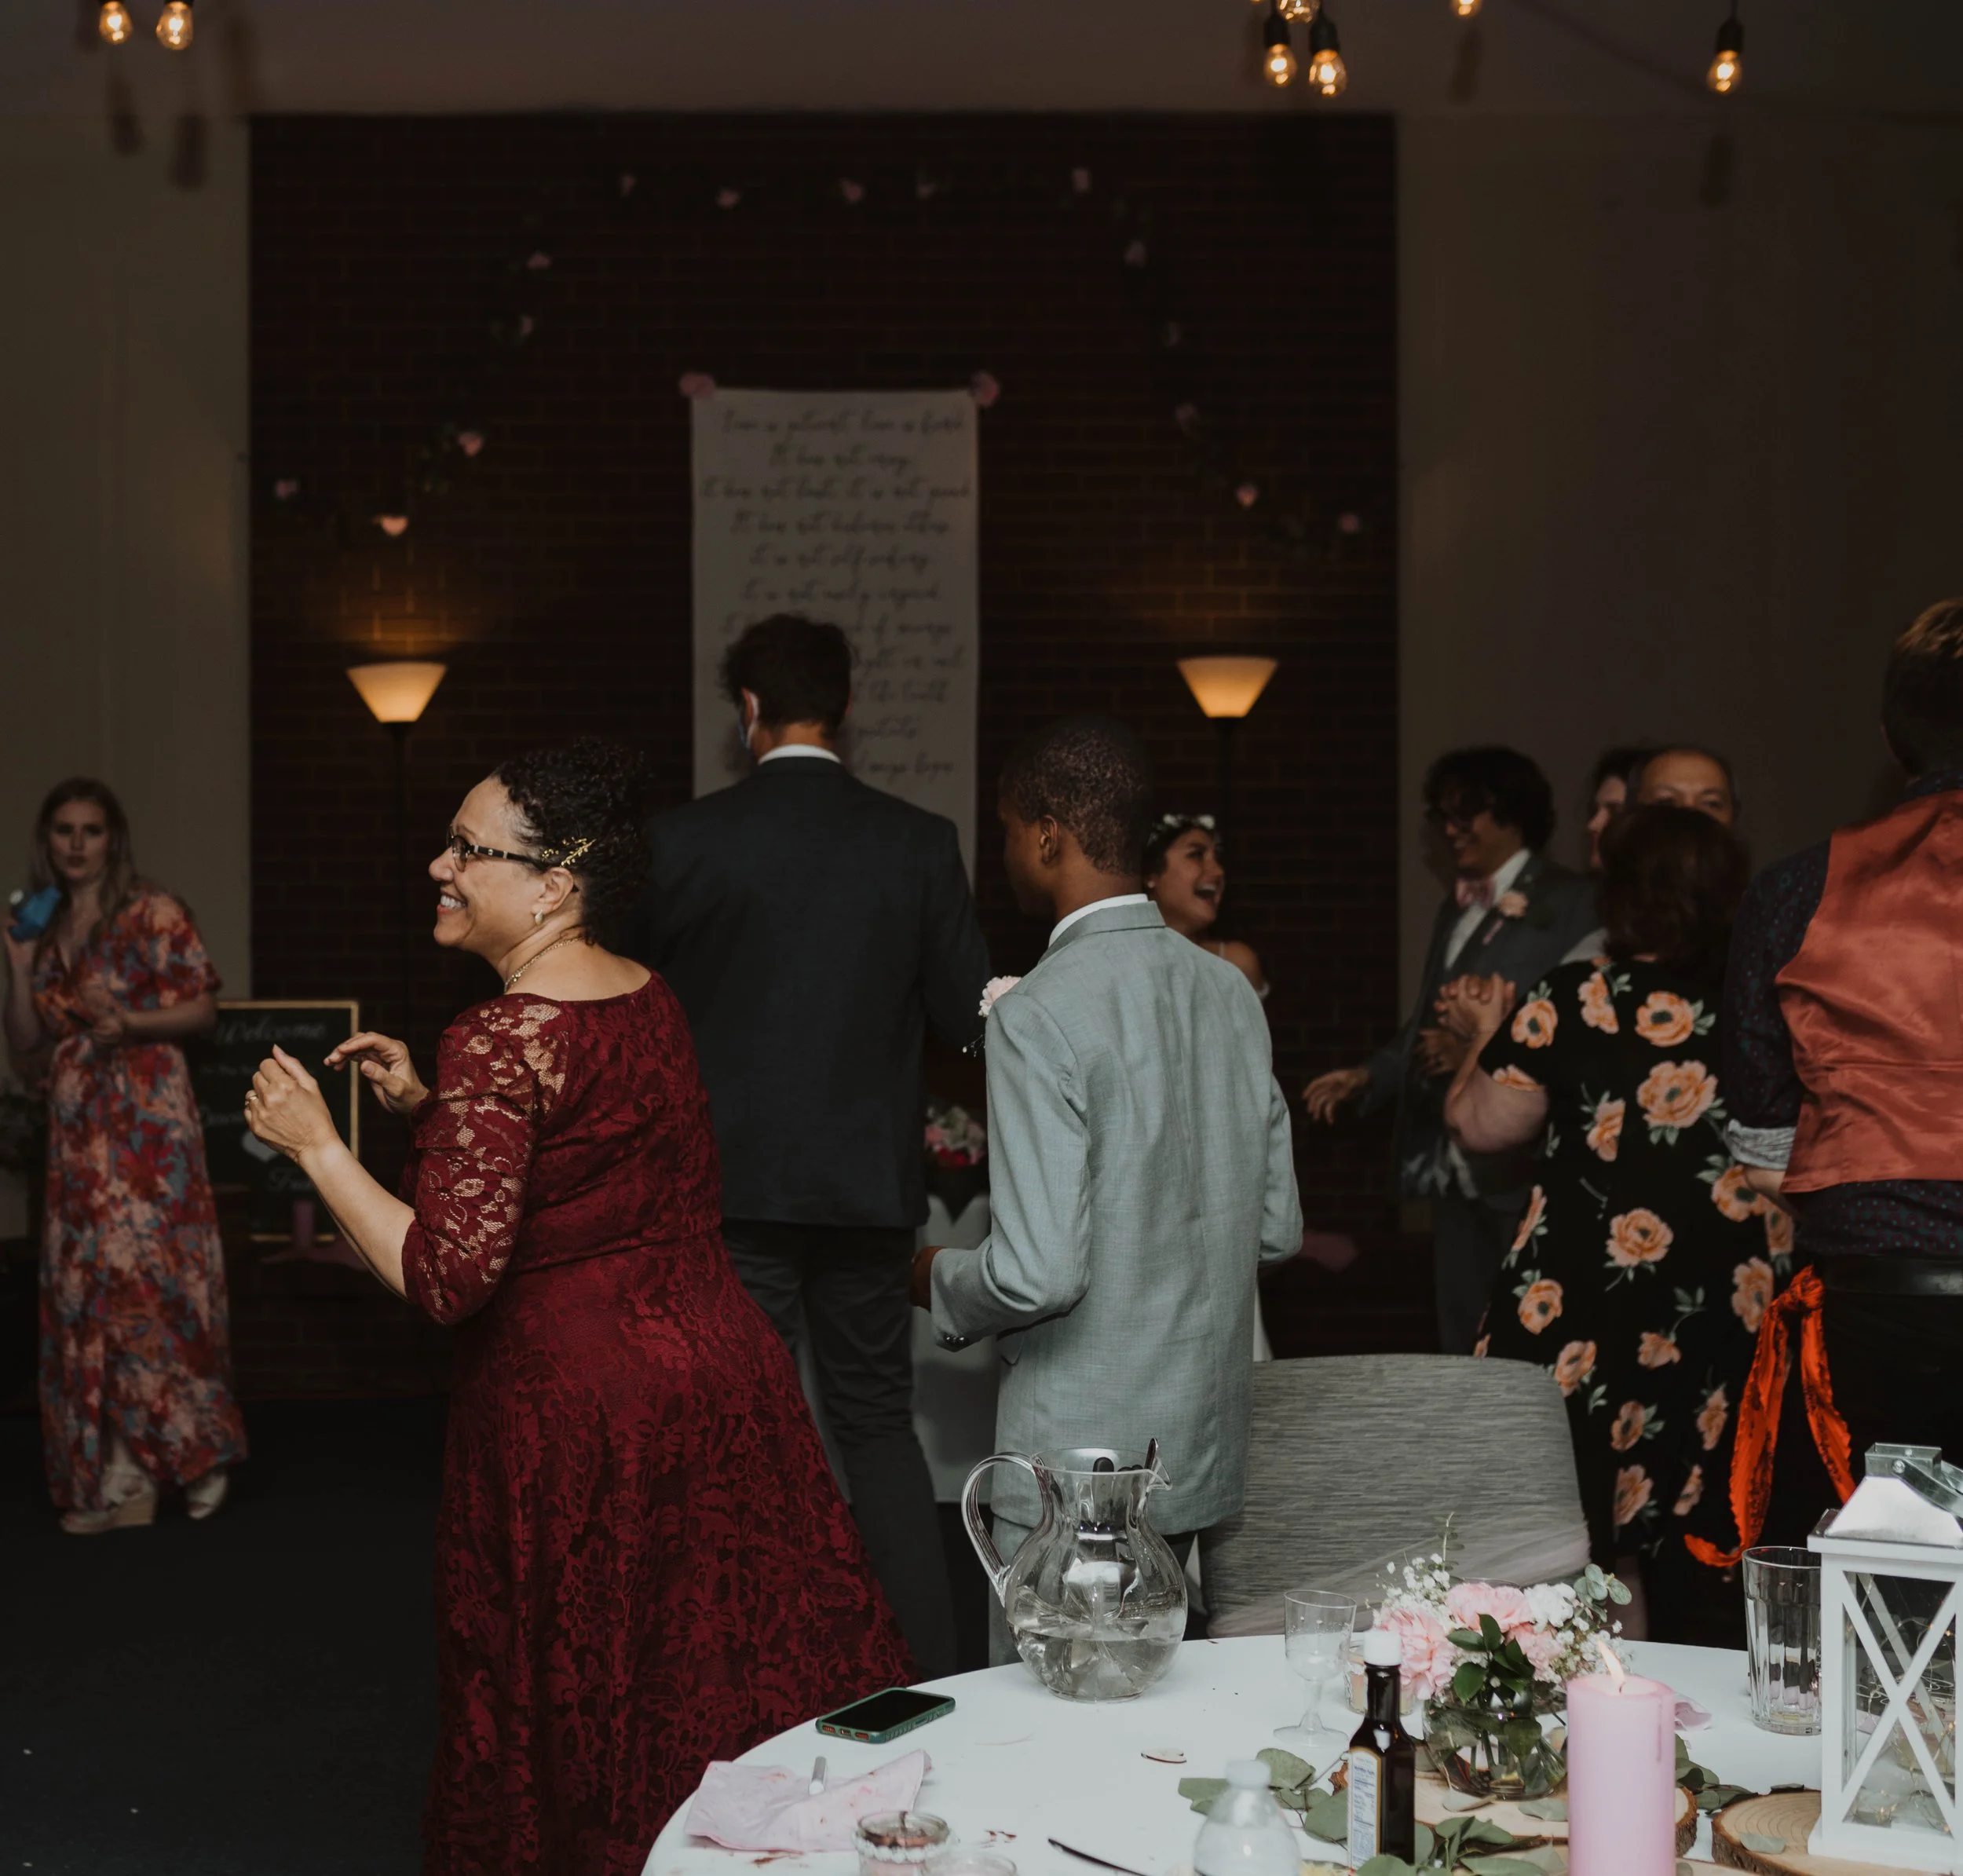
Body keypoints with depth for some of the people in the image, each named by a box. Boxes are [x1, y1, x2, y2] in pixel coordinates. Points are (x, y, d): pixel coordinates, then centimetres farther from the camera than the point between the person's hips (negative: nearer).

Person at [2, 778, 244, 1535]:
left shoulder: (153, 913, -2)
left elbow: (203, 1008, -3)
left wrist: (131, 1022, -18)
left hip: (150, 1117, -5)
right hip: (77, 1130, 6)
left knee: (154, 1277, -10)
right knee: (84, 1292, 2)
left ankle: (199, 1450, 4)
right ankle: (114, 1480, 7)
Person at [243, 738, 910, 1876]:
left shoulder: (502, 1041, -18)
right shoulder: (654, 1004, 7)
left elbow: (448, 1277, -21)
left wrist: (321, 1147, -12)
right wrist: (429, 1107, 14)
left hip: (579, 1412, -7)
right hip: (724, 1369, 8)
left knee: (594, 1724, 8)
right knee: (730, 1686, 15)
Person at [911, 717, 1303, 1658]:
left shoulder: (1040, 1015, -18)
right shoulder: (1230, 992, 5)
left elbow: (1038, 1272, -22)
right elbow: (1278, 1229, 10)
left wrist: (939, 1281, -2)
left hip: (1077, 1473, -7)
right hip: (1202, 1448, 7)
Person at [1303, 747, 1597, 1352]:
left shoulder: (1567, 905, -6)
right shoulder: (1456, 908, 19)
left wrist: (1478, 1052, -21)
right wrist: (1368, 1076, 13)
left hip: (1524, 1166, -8)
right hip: (1455, 1167, 8)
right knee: (1462, 1341, 11)